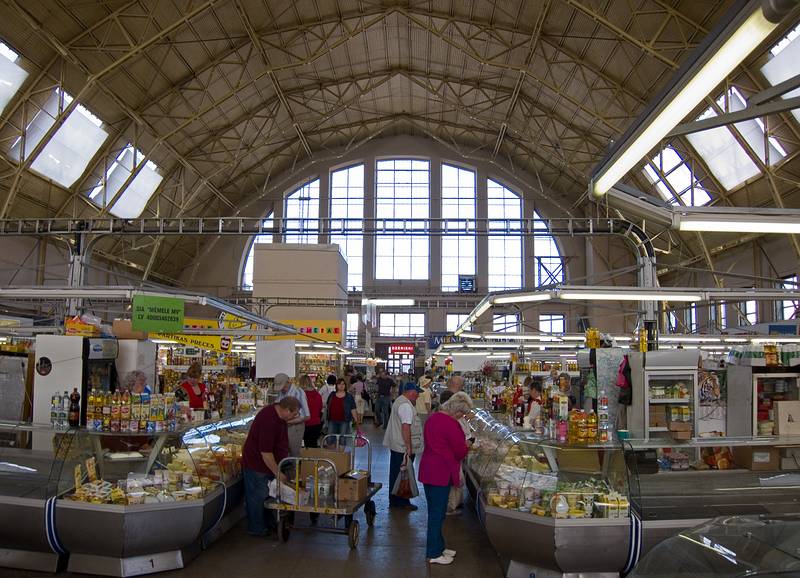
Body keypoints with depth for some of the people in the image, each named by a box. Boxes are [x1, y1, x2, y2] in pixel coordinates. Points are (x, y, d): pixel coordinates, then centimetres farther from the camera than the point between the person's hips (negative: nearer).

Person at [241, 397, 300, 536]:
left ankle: (269, 522, 33)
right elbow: (266, 452, -30)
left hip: (269, 463, 9)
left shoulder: (279, 415, -2)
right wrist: (277, 473, -23)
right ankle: (256, 528, 19)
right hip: (256, 464, -9)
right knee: (257, 497, 5)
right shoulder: (268, 420, -33)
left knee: (268, 494, 19)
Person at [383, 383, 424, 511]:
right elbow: (406, 428, -25)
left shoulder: (399, 401, 14)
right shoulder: (406, 406, -20)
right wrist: (409, 447, -22)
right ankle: (402, 502, 9)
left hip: (396, 446, 10)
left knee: (396, 474, 16)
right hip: (404, 448, -10)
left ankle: (394, 501, 25)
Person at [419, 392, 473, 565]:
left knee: (434, 510, 18)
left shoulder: (432, 418, 9)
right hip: (441, 473, -9)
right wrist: (466, 447, 9)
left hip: (427, 470, 9)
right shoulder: (451, 424, -20)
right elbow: (461, 452, -14)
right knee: (437, 513, 2)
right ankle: (434, 554, 12)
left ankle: (438, 546, 31)